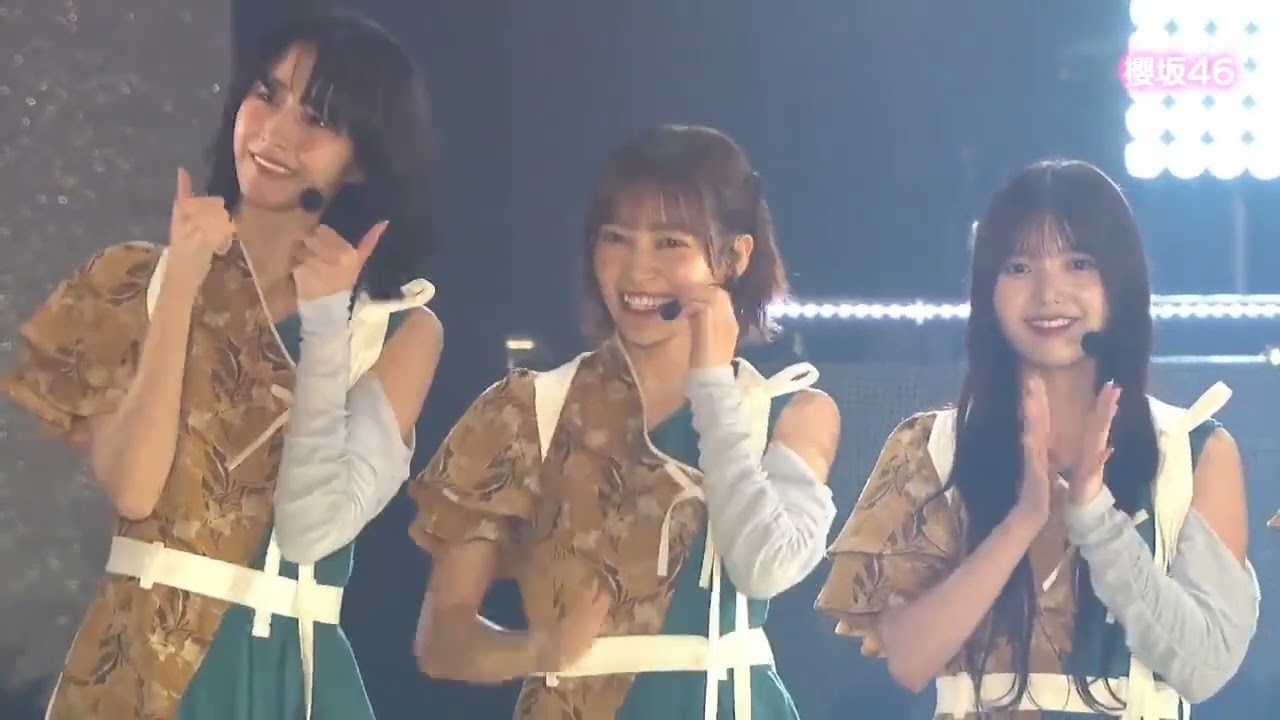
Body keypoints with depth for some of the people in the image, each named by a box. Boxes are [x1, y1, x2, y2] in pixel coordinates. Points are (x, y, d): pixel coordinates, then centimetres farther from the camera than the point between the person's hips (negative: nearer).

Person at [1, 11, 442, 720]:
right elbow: (132, 488, -13)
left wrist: (322, 320, -14)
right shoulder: (138, 280, 0)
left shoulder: (401, 327, -1)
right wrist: (182, 285, -14)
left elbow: (312, 528, -13)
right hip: (138, 663, 0)